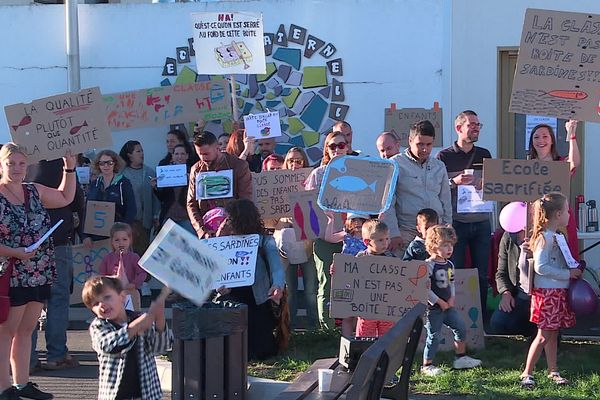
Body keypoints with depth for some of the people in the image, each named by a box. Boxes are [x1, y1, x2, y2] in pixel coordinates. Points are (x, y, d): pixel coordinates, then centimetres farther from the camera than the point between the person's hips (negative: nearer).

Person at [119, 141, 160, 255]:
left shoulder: (150, 172, 7)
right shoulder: (122, 173, -3)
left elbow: (155, 195, 7)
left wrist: (156, 216, 3)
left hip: (145, 219, 3)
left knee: (143, 249, 5)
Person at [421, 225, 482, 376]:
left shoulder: (449, 264, 9)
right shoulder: (429, 266, -18)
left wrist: (452, 298, 4)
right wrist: (440, 302, -17)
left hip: (448, 306, 8)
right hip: (433, 308, -8)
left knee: (461, 328, 10)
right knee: (434, 336, -5)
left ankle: (460, 358, 26)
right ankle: (427, 366, 7)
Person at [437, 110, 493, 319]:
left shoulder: (484, 155, 13)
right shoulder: (444, 157, 0)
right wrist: (454, 183, -18)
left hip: (481, 223, 4)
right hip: (455, 222, -4)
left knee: (482, 274, 5)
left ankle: (482, 317, 11)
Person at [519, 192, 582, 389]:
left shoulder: (556, 236, 13)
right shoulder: (545, 237, -17)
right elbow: (540, 267, -23)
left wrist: (574, 270, 7)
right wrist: (568, 273, -19)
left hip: (558, 291, 9)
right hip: (547, 292, -9)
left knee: (553, 334, 15)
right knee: (544, 335, -4)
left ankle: (553, 371, 23)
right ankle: (527, 373, 3)